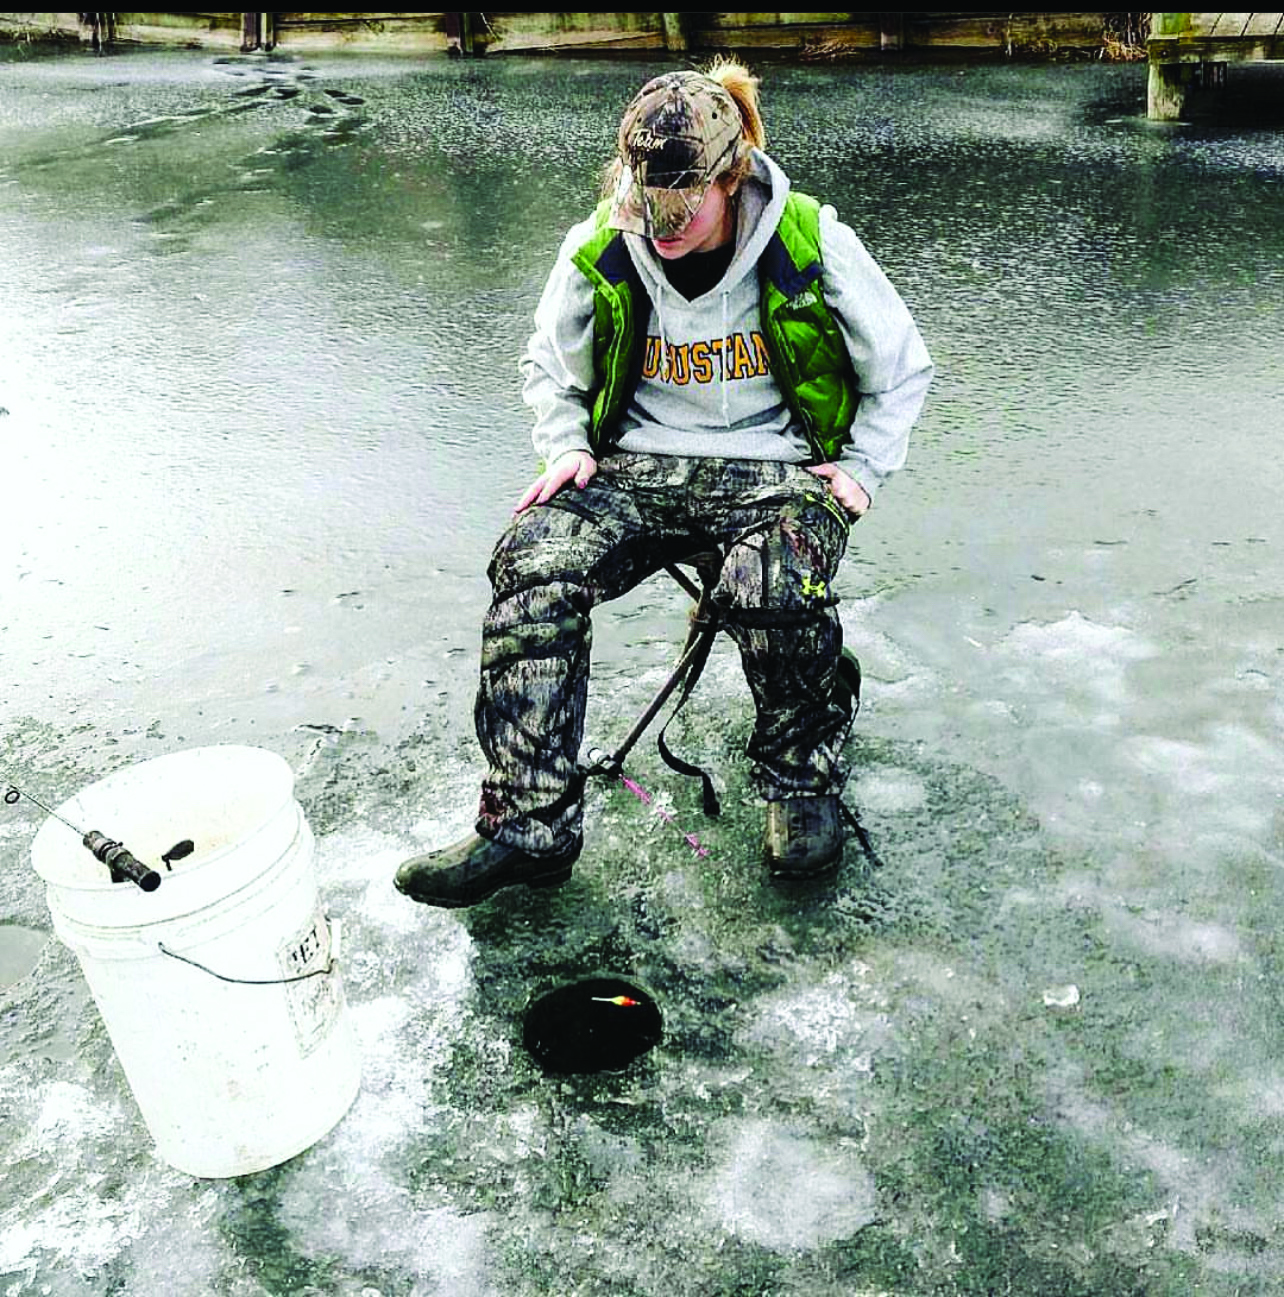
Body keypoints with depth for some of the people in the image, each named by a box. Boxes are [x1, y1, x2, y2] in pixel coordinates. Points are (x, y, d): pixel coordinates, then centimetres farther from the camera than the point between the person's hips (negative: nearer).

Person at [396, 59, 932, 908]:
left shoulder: (813, 246, -7)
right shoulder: (599, 255, -1)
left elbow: (903, 368, 7)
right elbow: (549, 368, 18)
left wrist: (862, 466, -3)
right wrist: (566, 447, 0)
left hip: (777, 467, -2)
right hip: (637, 466, 3)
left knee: (775, 587, -37)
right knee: (533, 564, -27)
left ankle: (802, 784, -6)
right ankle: (527, 824, -21)